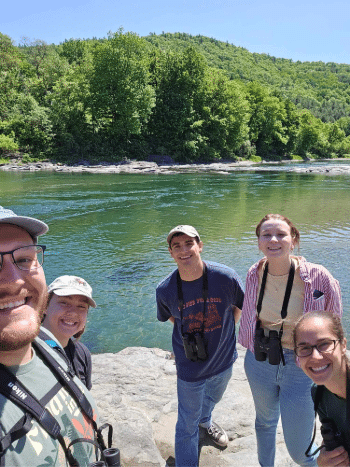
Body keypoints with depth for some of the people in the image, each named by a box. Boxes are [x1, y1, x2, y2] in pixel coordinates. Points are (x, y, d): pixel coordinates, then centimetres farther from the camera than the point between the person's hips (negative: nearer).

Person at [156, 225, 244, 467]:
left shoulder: (225, 277, -24)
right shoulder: (165, 290, -21)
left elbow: (240, 305, -3)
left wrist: (224, 331, -4)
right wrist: (191, 330, -5)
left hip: (223, 358, 3)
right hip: (190, 366, -2)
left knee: (213, 397, 34)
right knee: (188, 426, 12)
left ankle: (205, 420, 68)